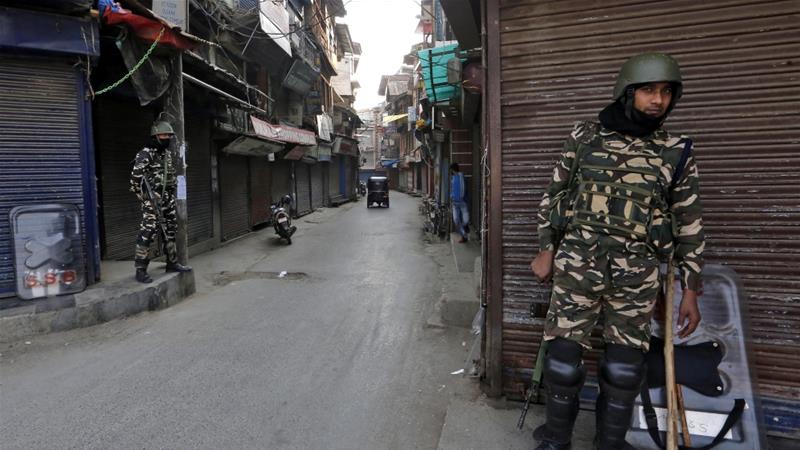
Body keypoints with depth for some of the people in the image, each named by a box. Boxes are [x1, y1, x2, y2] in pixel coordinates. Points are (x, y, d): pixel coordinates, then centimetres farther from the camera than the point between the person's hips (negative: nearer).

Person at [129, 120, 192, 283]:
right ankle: (140, 269, -6)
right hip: (152, 198, -9)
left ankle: (172, 263, 23)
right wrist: (141, 194, -16)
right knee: (147, 231, -10)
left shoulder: (167, 153, 16)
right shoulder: (146, 153, -9)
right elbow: (136, 175, -18)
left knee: (171, 230, 12)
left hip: (167, 197, 9)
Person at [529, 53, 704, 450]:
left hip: (637, 275, 1)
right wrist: (545, 250, 4)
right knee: (564, 356, 2)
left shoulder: (676, 153, 7)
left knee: (624, 368, 7)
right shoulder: (584, 138, 5)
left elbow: (689, 224, 8)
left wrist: (691, 290, 6)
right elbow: (554, 195, 10)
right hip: (577, 264, -1)